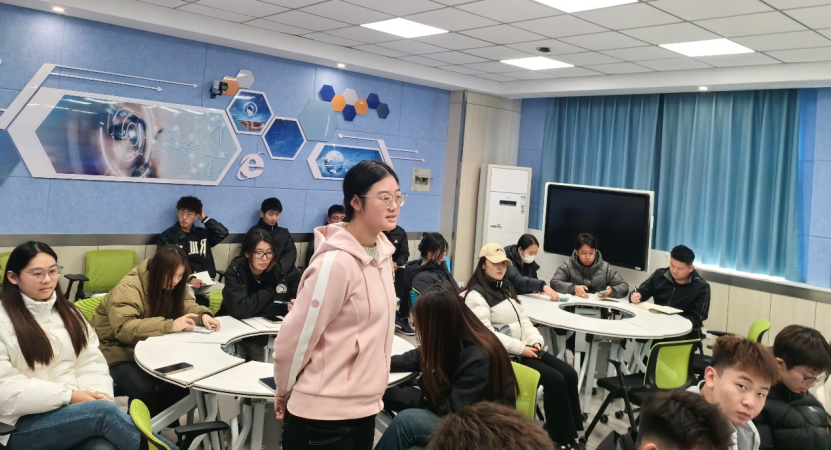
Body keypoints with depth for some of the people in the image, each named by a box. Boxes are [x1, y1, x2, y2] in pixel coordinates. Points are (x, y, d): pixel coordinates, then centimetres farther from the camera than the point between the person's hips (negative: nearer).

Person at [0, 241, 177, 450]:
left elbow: (91, 362, 9)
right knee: (103, 411, -31)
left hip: (74, 408, 4)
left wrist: (99, 395, -12)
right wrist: (69, 395, -17)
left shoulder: (67, 312, 15)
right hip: (22, 424, -4)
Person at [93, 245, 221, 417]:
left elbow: (187, 305, 4)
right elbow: (124, 328, -37)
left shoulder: (171, 284, -3)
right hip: (118, 350, -7)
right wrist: (169, 326, -43)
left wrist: (203, 315, -20)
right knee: (145, 390, -30)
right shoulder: (128, 289, -26)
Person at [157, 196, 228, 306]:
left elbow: (223, 233, 1)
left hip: (205, 281, 4)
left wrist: (204, 219, 10)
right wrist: (188, 278, -16)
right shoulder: (166, 237, 6)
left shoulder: (202, 233, 18)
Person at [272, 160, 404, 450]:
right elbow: (294, 338, -16)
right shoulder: (336, 263, -23)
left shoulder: (382, 252, 2)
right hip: (324, 413, -7)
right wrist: (284, 392, -3)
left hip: (365, 405, 7)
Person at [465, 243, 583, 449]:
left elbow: (523, 318, 17)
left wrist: (535, 340, -2)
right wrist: (520, 348, -21)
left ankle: (570, 430, 4)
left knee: (569, 374, -6)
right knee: (555, 379, -19)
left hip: (525, 348, 9)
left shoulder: (505, 288, 17)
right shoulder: (476, 295, -11)